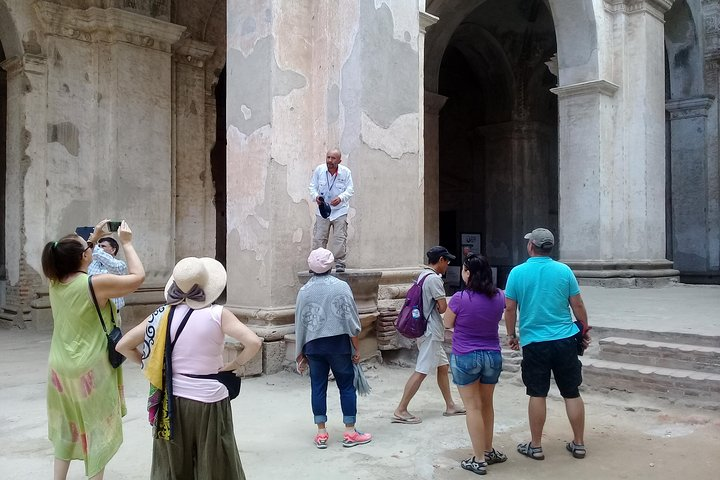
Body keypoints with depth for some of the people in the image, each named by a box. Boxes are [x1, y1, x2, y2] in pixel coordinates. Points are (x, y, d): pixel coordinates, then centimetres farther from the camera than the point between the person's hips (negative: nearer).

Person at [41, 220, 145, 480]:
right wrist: (127, 243, -3)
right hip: (90, 370, -6)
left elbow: (72, 262, 21)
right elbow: (138, 276, -12)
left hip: (60, 368, 6)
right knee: (96, 430, 9)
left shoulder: (55, 282, -1)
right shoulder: (96, 284, -20)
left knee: (66, 429, 20)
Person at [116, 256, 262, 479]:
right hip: (209, 402, -3)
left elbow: (123, 346, 2)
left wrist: (151, 366, 9)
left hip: (173, 401, 3)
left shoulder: (163, 315, -2)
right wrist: (231, 366, -6)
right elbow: (254, 343, -20)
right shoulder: (217, 314, -12)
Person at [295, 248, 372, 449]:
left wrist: (300, 354, 15)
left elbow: (299, 324, 6)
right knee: (347, 386, 6)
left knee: (318, 387, 9)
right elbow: (351, 320, -8)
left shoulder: (304, 291, 2)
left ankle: (321, 433, 14)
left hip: (313, 345, 3)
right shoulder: (341, 287, -7)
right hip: (338, 343, -3)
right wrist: (356, 348, 0)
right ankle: (350, 432, 10)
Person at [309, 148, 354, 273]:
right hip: (322, 210, 1)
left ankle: (340, 263, 7)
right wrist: (316, 197, -16)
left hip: (340, 210, -1)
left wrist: (341, 198, -24)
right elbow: (312, 186, 4)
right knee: (319, 238, 0)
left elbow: (350, 190, -5)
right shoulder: (319, 170, -4)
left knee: (340, 238, -3)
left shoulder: (346, 172, -7)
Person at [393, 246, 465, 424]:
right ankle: (401, 411, -6)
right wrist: (439, 307, 3)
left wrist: (436, 307, 0)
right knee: (421, 371, -8)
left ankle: (450, 406, 26)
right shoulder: (434, 278, -17)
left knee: (443, 366, 17)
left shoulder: (423, 276, 12)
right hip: (431, 331, -10)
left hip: (426, 330, 10)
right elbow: (443, 307, -18)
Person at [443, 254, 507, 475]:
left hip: (465, 357, -5)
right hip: (493, 356, 5)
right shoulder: (499, 296, -4)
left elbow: (447, 324, -1)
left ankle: (479, 460, 8)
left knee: (473, 407, 4)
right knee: (486, 405, 20)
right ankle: (488, 451, 31)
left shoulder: (459, 298, -18)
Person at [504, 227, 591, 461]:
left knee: (537, 395, 6)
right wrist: (585, 330, 16)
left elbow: (510, 308, -3)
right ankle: (579, 444, 21)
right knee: (572, 393, 11)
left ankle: (535, 446, 15)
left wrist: (511, 335, 10)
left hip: (534, 343, -1)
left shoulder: (518, 272, -5)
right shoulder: (564, 270, -2)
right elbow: (578, 305, 2)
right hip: (565, 340, 2)